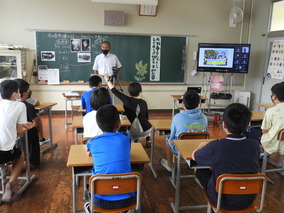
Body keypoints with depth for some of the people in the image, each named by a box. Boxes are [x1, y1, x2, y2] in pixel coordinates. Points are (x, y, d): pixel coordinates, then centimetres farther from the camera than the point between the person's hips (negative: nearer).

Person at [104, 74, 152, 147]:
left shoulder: (127, 100, -9)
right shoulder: (143, 102, 3)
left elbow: (114, 91, -3)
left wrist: (107, 80, 10)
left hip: (135, 133, -4)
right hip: (147, 130, 4)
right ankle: (148, 140, 37)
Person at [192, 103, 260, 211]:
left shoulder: (215, 146, -27)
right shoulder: (255, 145, -16)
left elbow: (194, 156, -8)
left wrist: (201, 146, 14)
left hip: (223, 201, -4)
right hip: (248, 200, 4)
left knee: (200, 171, 20)